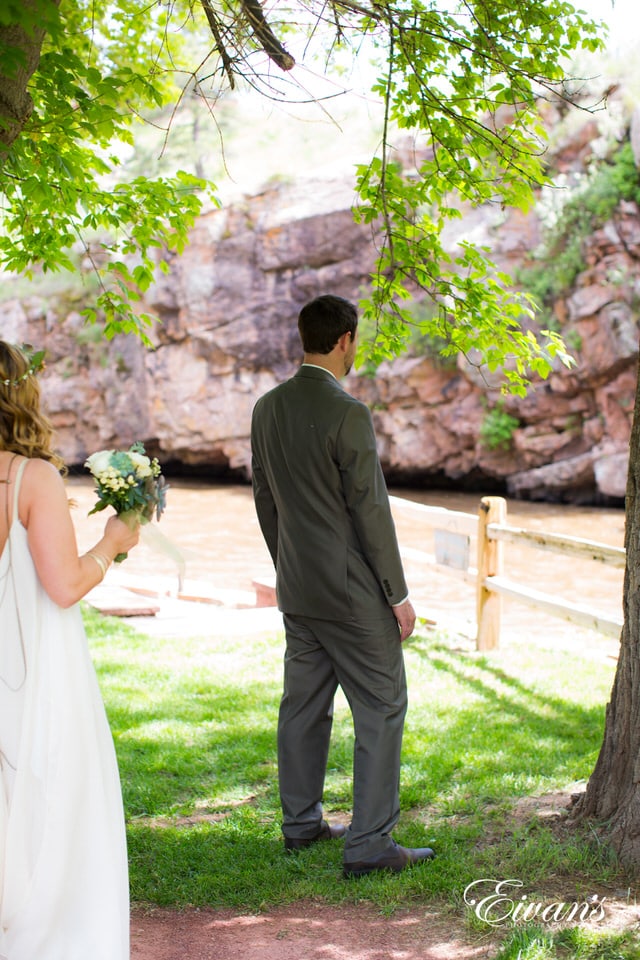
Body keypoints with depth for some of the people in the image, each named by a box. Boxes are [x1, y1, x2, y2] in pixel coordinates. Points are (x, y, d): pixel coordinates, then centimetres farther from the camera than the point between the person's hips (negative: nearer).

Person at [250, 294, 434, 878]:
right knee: (382, 708, 0)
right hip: (351, 589, -8)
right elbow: (370, 510, -17)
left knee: (304, 703, 16)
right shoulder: (347, 414, -19)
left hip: (297, 588, 8)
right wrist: (398, 595, -9)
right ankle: (369, 844, 1)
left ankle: (301, 822, 27)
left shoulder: (268, 408, 5)